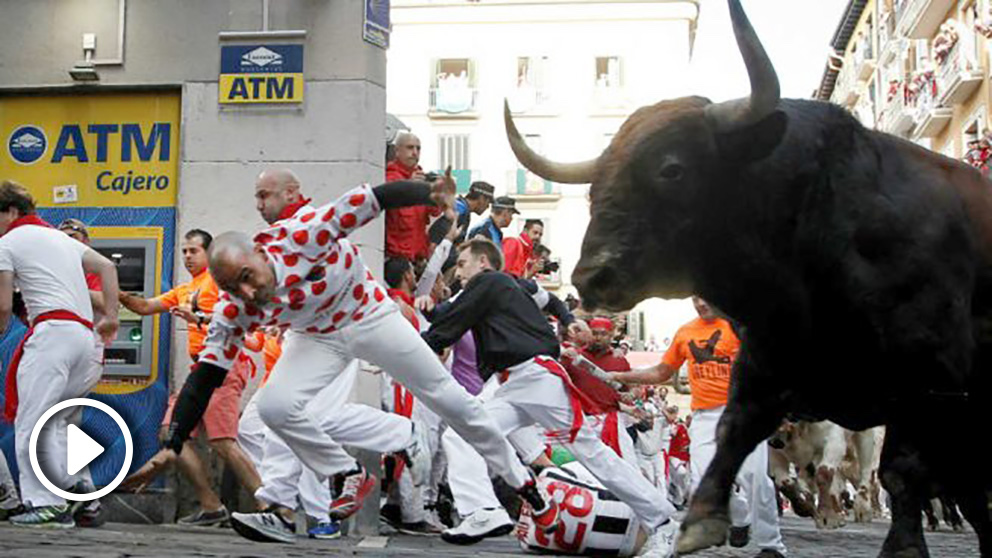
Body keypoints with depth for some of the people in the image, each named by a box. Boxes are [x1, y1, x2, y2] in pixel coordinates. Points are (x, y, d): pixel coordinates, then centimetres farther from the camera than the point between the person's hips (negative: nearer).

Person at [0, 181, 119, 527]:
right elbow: (107, 267, 23)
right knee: (57, 424, 13)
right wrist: (111, 316, 20)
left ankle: (44, 503, -16)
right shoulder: (62, 238, 27)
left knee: (30, 421, -8)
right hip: (88, 337, 7)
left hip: (53, 332, -7)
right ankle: (80, 489, -1)